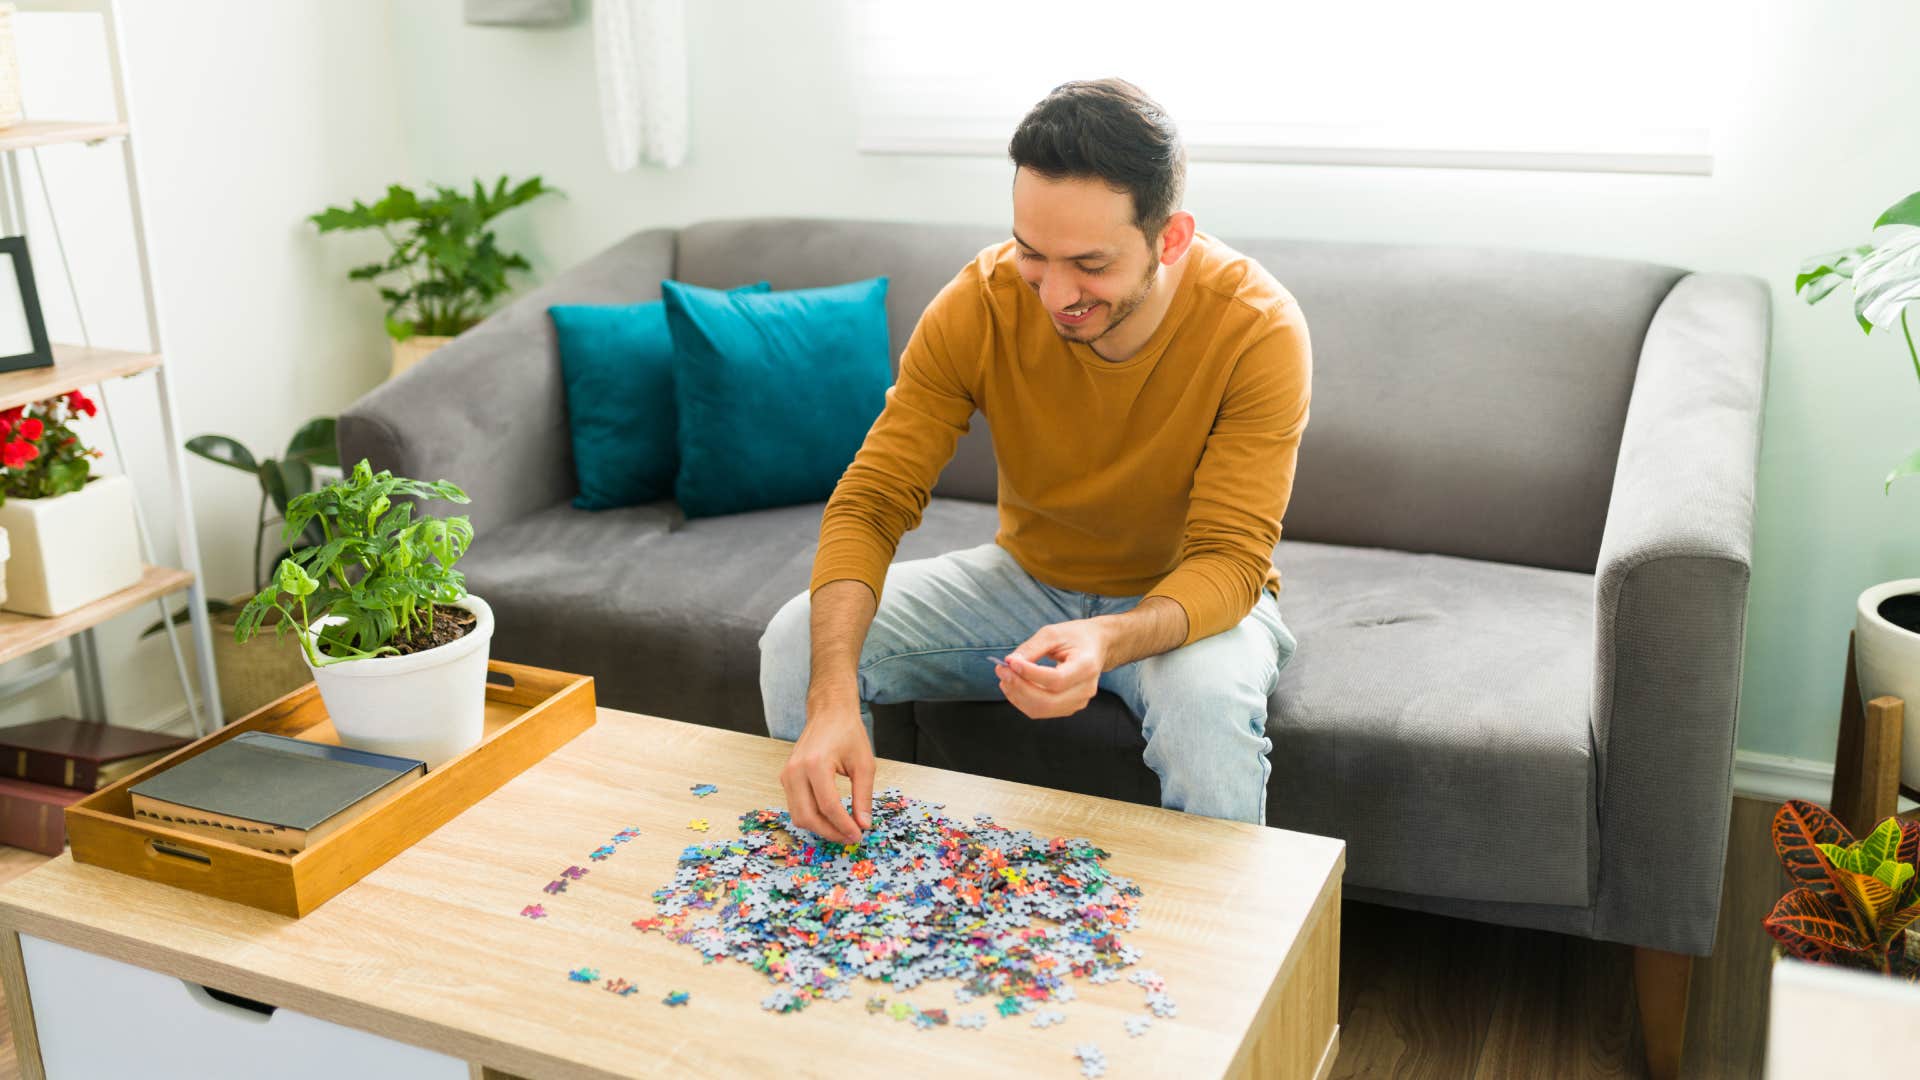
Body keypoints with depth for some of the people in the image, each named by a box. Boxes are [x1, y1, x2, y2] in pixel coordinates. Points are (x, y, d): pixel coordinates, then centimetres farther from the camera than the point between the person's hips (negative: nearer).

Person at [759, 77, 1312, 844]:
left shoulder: (1256, 327, -25)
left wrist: (1110, 641, -48)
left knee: (1207, 701, -38)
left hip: (1188, 599, -2)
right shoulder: (980, 304, -19)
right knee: (800, 642, -16)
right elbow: (871, 502, -21)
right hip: (1031, 575, 3)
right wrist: (833, 696, -37)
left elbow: (1230, 558, -26)